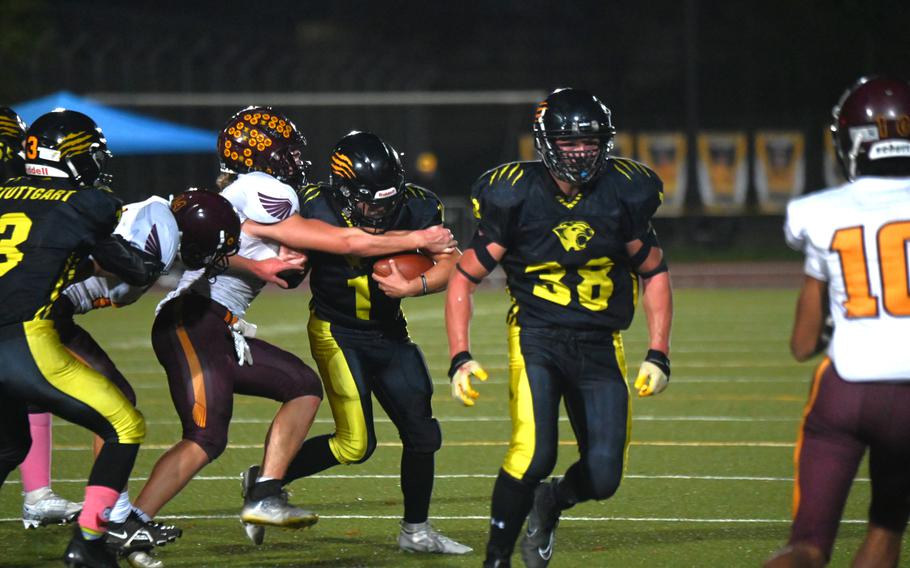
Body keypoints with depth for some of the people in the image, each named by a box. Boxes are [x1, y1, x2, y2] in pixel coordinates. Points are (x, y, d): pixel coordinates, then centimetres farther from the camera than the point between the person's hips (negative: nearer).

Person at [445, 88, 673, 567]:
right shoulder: (515, 197, -10)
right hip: (536, 337, -3)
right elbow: (464, 278, -2)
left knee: (603, 478, -6)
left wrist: (657, 356, 1)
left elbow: (654, 274, 9)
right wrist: (460, 359, -11)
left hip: (599, 346, 3)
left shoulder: (623, 194, -4)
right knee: (534, 455, -24)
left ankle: (550, 503, 31)